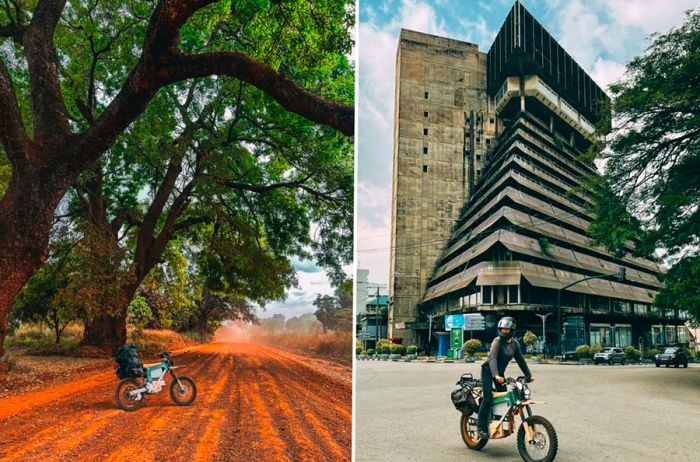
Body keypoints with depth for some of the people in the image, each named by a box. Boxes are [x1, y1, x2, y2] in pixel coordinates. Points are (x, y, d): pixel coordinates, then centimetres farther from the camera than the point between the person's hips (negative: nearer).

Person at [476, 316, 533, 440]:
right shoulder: (497, 341, -17)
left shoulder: (514, 344, 3)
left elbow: (521, 360, 10)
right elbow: (492, 358, -29)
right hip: (488, 371, -6)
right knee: (488, 399, -16)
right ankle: (481, 427, -11)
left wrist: (528, 375, 4)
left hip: (500, 373, 7)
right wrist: (496, 375, -42)